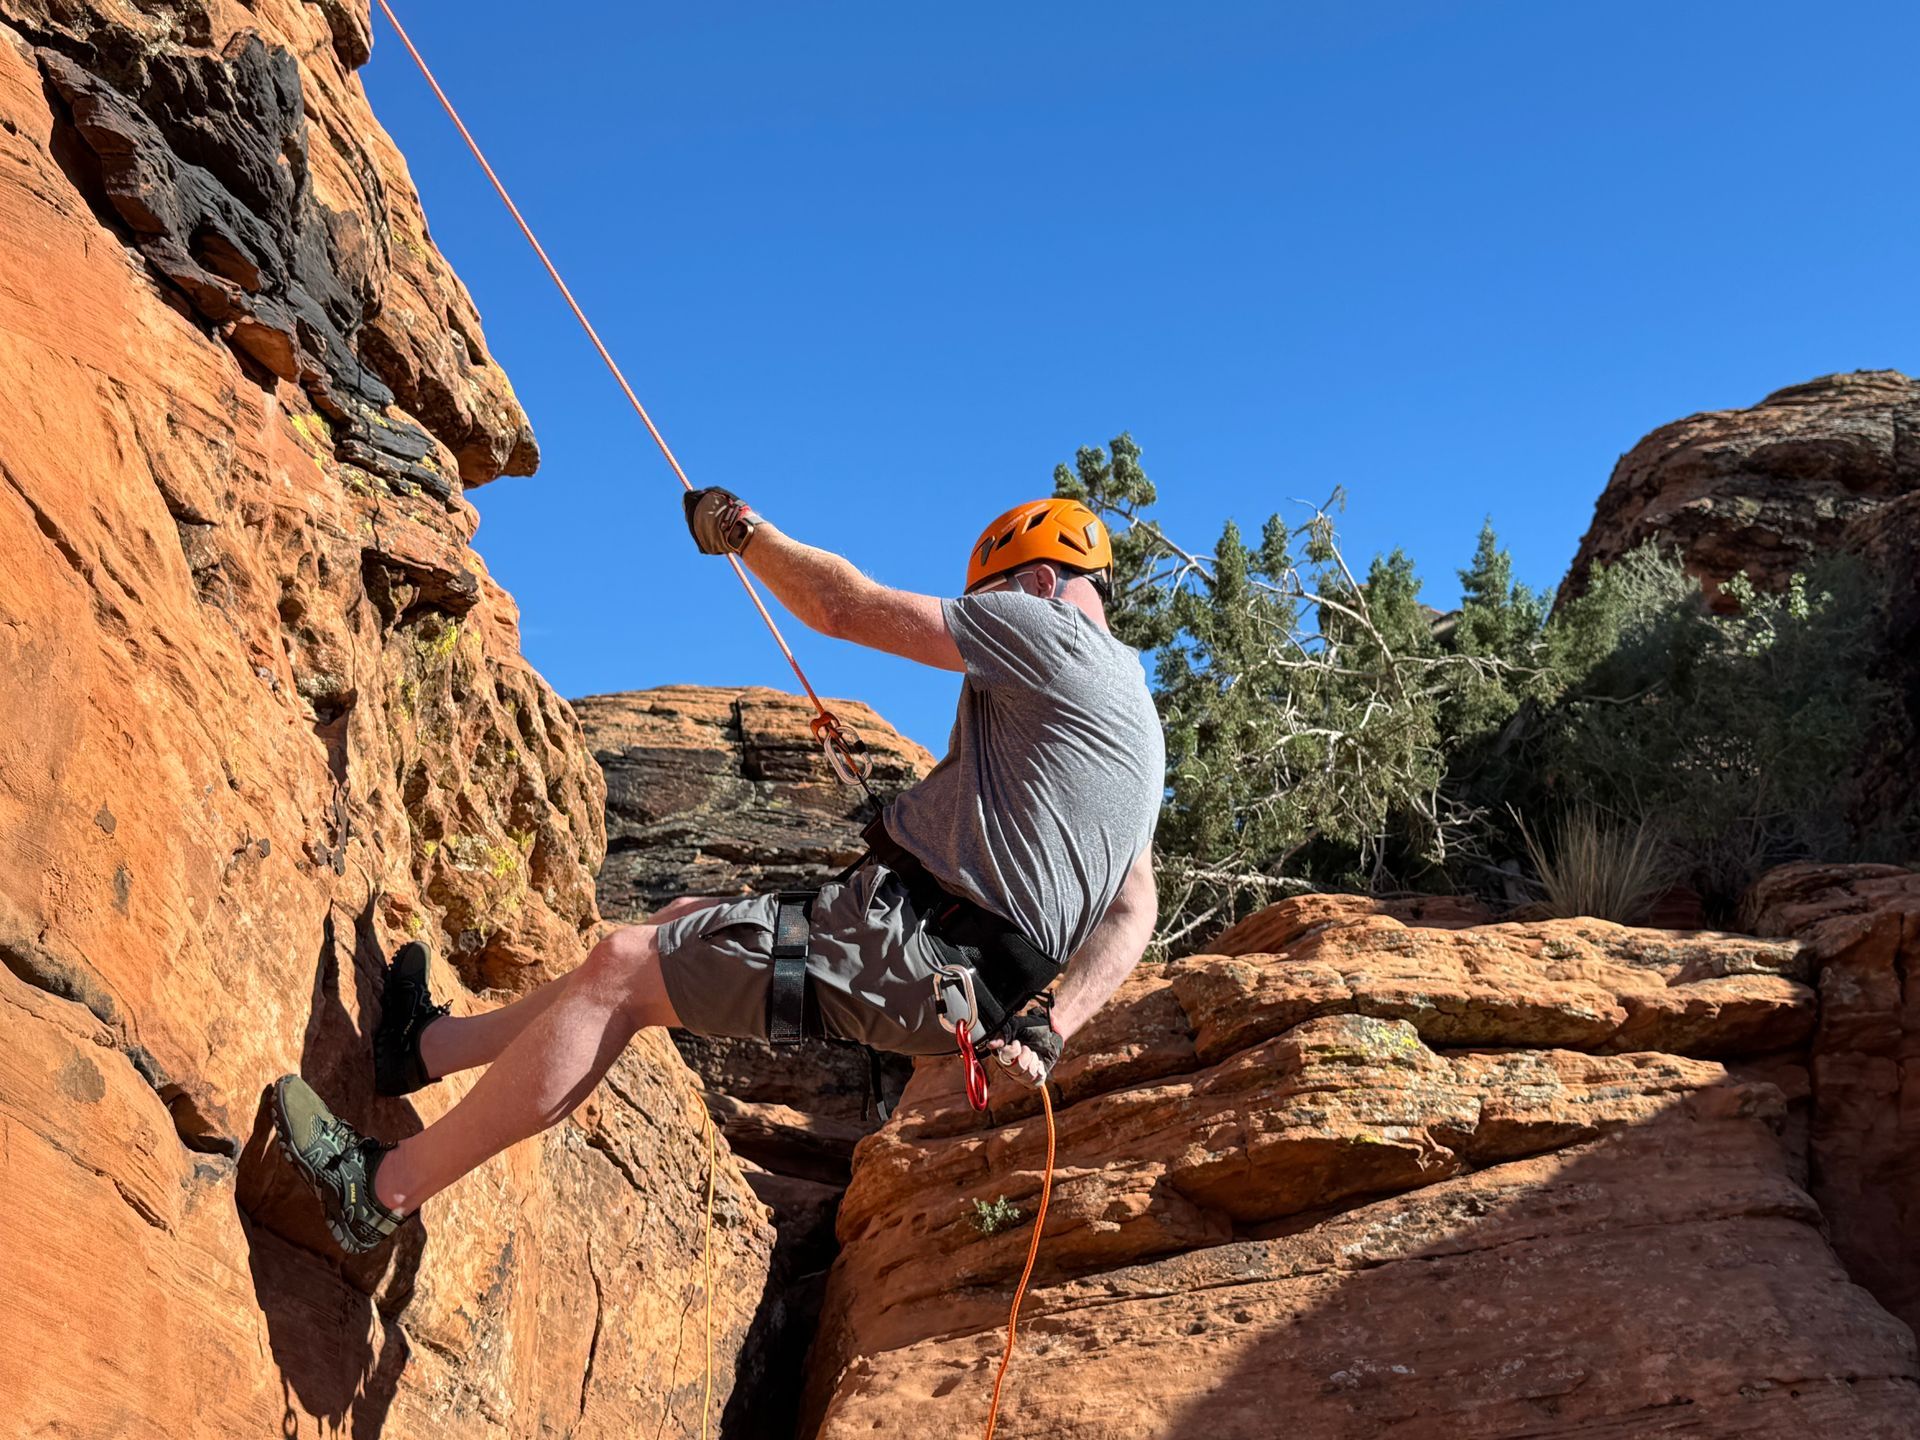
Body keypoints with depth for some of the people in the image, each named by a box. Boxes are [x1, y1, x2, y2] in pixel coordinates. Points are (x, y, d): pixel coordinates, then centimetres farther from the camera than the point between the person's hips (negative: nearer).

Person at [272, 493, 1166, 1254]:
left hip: (905, 944, -10)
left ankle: (384, 1191, -2)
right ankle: (433, 1047, 25)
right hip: (954, 973, 10)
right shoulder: (1133, 713, 21)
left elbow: (842, 606, -6)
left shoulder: (1049, 629, -7)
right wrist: (1048, 1029, 3)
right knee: (685, 923, 18)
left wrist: (744, 531, 10)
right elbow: (1134, 911, 14)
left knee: (624, 967, -8)